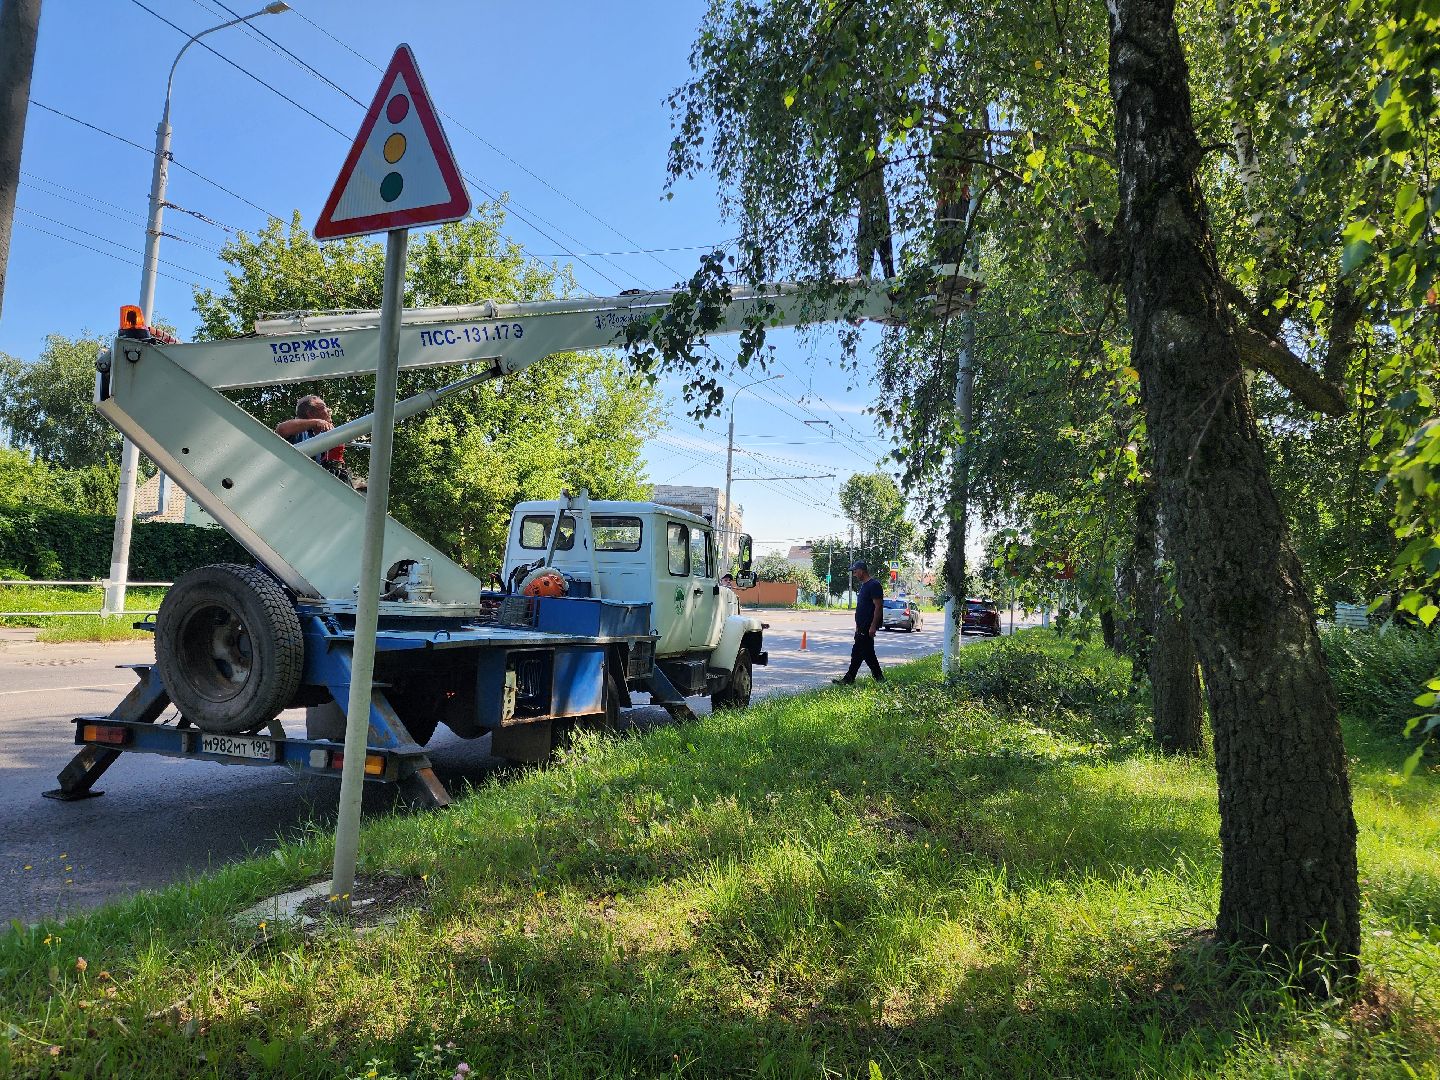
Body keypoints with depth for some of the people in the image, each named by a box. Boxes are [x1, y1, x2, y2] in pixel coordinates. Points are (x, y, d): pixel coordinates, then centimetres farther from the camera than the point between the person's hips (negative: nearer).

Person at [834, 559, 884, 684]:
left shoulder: (874, 585, -13)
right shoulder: (863, 586, 18)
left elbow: (878, 607, -18)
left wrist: (873, 626, -22)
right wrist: (858, 626, 21)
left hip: (868, 627, -10)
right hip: (862, 627, 10)